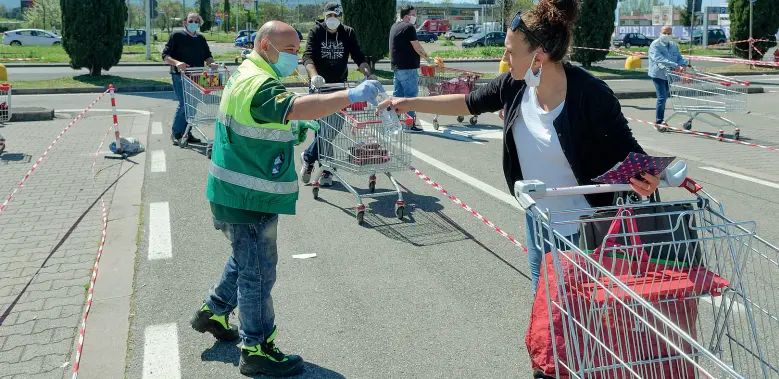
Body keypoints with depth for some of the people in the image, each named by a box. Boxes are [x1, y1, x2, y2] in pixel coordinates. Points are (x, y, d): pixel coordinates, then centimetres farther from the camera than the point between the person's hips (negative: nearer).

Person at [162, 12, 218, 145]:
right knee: (184, 104, -11)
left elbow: (207, 55, 19)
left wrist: (211, 63, -5)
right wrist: (177, 63, -25)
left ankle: (187, 133, 17)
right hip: (180, 76, -5)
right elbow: (165, 56, -6)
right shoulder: (176, 36, -2)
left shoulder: (201, 39, 14)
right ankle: (176, 134, 3)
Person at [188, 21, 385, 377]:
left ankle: (212, 312, 42)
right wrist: (352, 96, -44)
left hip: (238, 194, 10)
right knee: (258, 271, 1)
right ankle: (256, 350, 14)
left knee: (245, 261, 26)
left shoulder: (245, 75, 13)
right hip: (248, 199, -10)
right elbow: (296, 107, -41)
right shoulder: (259, 84, -22)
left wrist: (291, 129, 6)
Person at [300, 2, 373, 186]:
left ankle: (308, 158, 22)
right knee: (323, 129, -7)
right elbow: (308, 56, -17)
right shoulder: (316, 32, -4)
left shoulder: (348, 33, 3)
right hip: (319, 87, -3)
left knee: (334, 129, 2)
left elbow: (358, 57, -3)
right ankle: (326, 169, 9)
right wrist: (314, 76, -37)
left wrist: (367, 74, -23)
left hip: (340, 87, 3)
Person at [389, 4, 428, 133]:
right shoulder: (408, 27, -13)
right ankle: (410, 124, -7)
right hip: (408, 67, -9)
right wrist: (427, 58, -2)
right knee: (411, 95, -7)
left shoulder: (395, 27, 16)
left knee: (398, 94, 13)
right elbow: (417, 47, -14)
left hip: (397, 66, 9)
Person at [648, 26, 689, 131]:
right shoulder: (655, 45, -12)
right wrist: (674, 65, -35)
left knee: (665, 97, 13)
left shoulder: (674, 45, 13)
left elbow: (679, 57, 11)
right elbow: (658, 59, -27)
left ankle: (661, 120, 24)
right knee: (662, 97, -14)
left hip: (669, 75, 7)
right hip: (658, 75, -7)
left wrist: (682, 65, -15)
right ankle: (658, 122, -5)